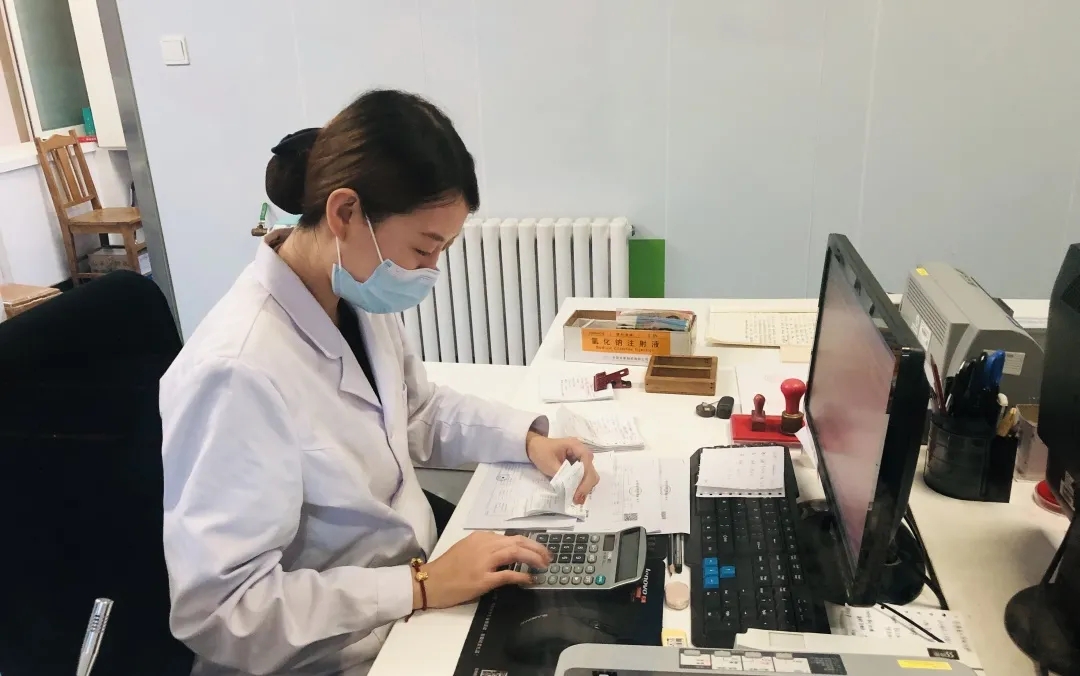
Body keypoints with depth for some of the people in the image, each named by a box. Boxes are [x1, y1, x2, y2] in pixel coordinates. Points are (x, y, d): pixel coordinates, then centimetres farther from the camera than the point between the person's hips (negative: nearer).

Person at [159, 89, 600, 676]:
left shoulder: (360, 296, -6)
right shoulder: (239, 373, -30)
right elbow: (218, 609, -27)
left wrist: (528, 439, -3)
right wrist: (420, 585, -26)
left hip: (414, 593, 7)